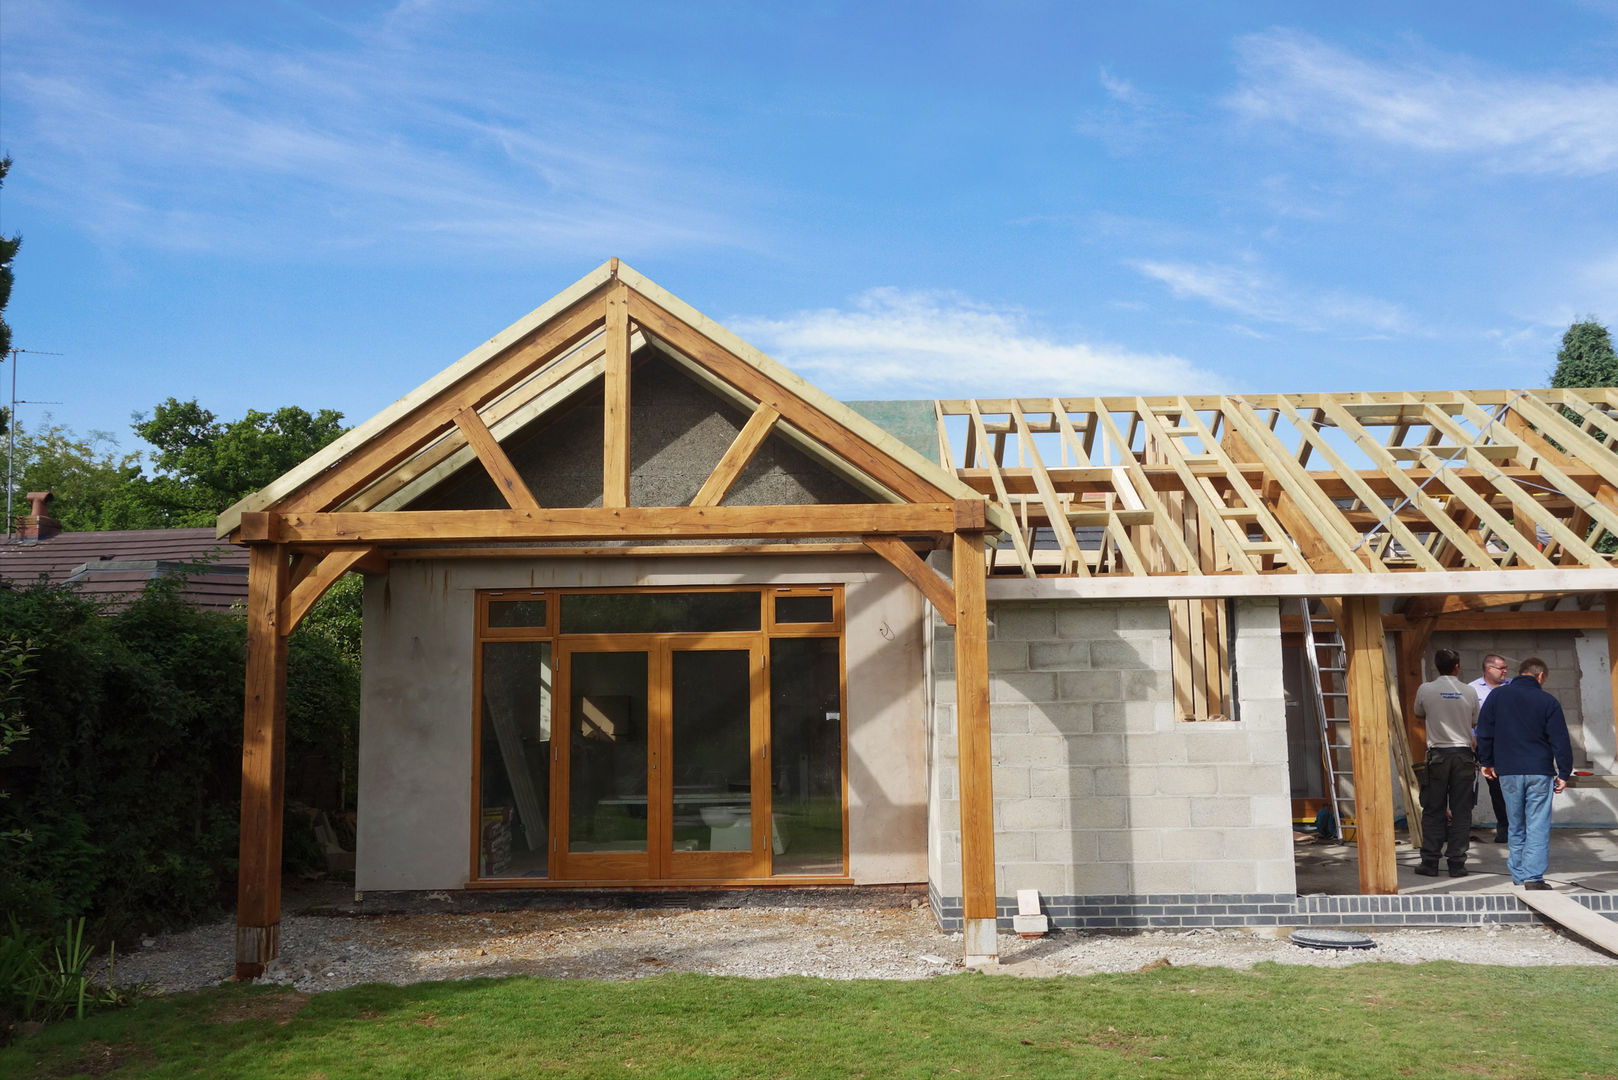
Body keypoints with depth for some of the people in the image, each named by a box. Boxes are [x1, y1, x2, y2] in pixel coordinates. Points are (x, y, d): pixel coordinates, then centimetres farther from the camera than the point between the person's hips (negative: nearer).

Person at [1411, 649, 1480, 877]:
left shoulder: (1426, 690, -5)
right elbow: (1474, 723, 12)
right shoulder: (1469, 692, -2)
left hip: (1438, 755, -1)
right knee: (1461, 811, 6)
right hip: (1464, 754, 1)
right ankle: (1457, 863, 7)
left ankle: (1430, 862, 7)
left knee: (1433, 811, 5)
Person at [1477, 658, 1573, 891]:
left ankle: (1518, 876, 16)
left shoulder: (1496, 696, 4)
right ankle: (1534, 877, -7)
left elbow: (1484, 733, 6)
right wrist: (1564, 773, 5)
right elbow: (1561, 741, -2)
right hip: (1540, 772, -2)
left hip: (1508, 773, 2)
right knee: (1538, 827, -1)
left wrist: (1487, 762, 18)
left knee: (1515, 826, 12)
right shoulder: (1548, 702, -2)